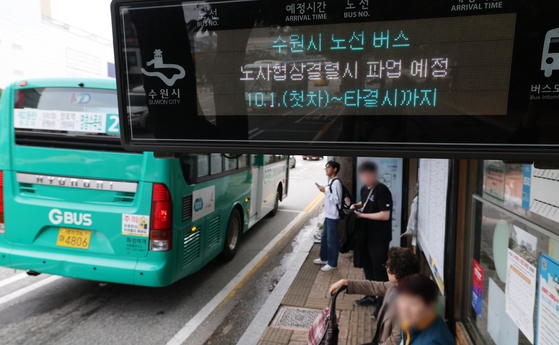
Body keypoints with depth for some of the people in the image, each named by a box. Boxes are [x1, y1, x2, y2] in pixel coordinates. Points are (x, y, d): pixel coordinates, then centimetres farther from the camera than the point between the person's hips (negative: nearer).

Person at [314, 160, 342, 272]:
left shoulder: (336, 182, -18)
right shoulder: (332, 181, 12)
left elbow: (337, 200, -23)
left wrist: (325, 191, -20)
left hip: (333, 216, -10)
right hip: (329, 215, 10)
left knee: (332, 240, -1)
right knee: (324, 237, 19)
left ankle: (332, 264, 10)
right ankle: (324, 258, 34)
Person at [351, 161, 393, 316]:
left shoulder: (382, 191, -19)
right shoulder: (364, 189, 7)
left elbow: (385, 215, -23)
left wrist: (361, 215, -20)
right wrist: (357, 206, 3)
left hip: (379, 239, -9)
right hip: (366, 235, 9)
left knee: (379, 270, -1)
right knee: (368, 267, 20)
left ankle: (383, 304, 12)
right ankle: (371, 296, 37)